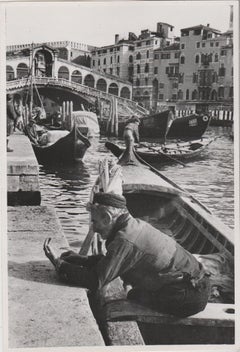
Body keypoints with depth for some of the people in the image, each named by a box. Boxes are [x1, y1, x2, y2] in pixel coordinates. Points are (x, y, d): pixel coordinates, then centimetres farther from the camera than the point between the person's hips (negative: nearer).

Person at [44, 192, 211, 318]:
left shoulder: (124, 241, -22)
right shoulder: (134, 225, 5)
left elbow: (96, 281, -23)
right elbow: (111, 261, 17)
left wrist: (59, 264, -14)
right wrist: (80, 259, 9)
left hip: (188, 296, -8)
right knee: (135, 295, 18)